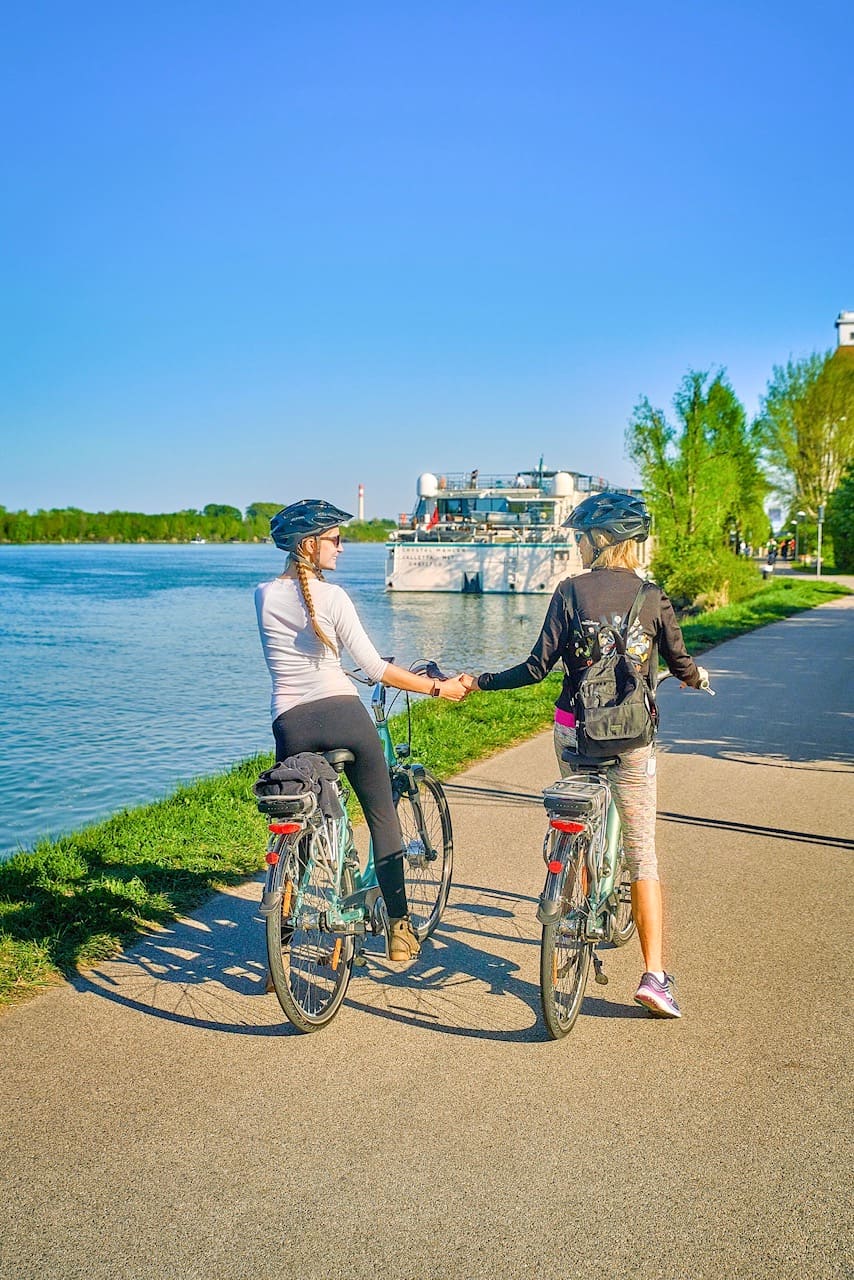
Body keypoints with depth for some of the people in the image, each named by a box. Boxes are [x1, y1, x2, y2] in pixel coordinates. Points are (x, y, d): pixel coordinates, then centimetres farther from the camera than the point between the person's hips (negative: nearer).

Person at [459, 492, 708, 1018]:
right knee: (642, 854, 4)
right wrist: (699, 677, 31)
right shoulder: (654, 596, -1)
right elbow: (681, 666, 7)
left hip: (576, 730, 0)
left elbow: (537, 667, -9)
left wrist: (477, 682, 2)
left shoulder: (571, 590, -5)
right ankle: (654, 975, -1)